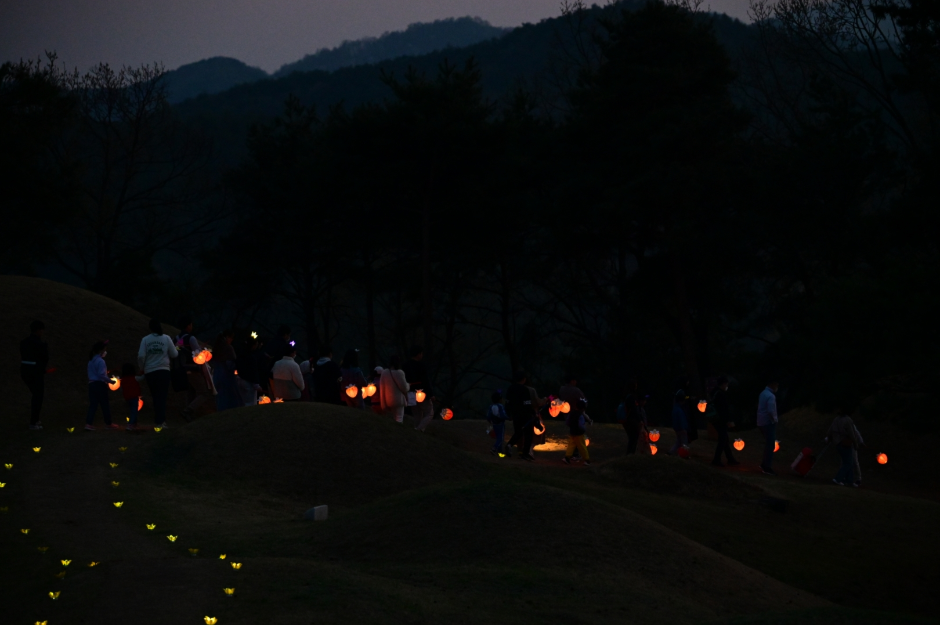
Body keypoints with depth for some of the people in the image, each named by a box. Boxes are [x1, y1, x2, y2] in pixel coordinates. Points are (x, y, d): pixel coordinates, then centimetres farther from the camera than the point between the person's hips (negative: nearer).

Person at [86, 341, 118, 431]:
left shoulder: (91, 361, 13)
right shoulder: (100, 361, -13)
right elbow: (101, 375, -20)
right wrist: (110, 380, -11)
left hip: (91, 384, 7)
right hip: (100, 384, -7)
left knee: (93, 404, 4)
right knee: (105, 404, 4)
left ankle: (88, 423, -7)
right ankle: (108, 424, 12)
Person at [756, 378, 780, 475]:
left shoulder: (763, 393, 11)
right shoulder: (771, 396, -18)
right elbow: (771, 411, -27)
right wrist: (774, 419, -10)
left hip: (761, 422, 9)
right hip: (769, 422, -9)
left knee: (768, 444, 18)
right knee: (770, 445, -4)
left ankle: (764, 464, 21)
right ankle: (768, 467, -4)